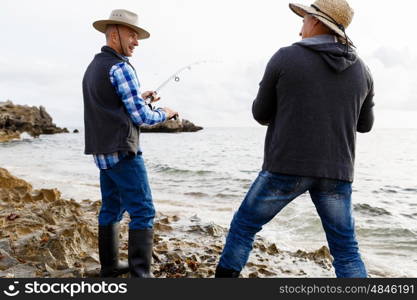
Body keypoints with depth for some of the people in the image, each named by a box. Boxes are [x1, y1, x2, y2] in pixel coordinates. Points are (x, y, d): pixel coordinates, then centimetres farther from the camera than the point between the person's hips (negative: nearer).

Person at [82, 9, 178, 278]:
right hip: (122, 152, -10)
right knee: (143, 212, -7)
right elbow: (141, 117, -14)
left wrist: (139, 98, 21)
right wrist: (164, 114, 3)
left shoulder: (93, 67, 16)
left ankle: (110, 266, 22)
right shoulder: (120, 67, -13)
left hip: (102, 152, 10)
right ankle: (140, 274, -7)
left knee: (111, 209, 15)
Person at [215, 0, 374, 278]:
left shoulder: (285, 58, -3)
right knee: (347, 251, 11)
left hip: (287, 166, -3)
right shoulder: (361, 69, 8)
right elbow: (364, 124, 18)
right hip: (336, 171, 4)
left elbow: (262, 114, 3)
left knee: (243, 227, 14)